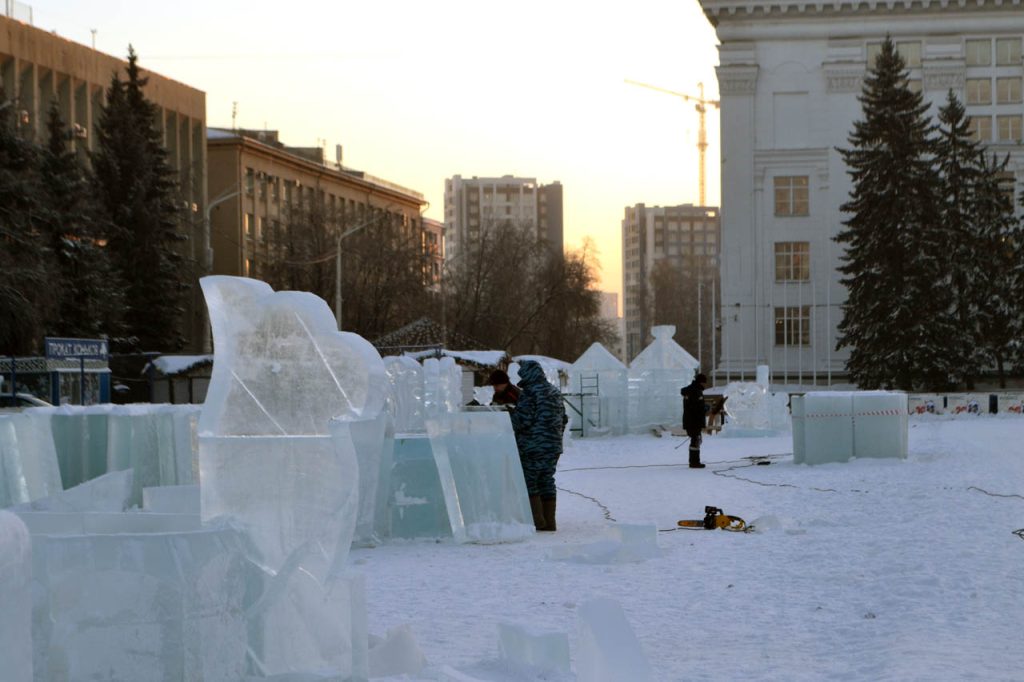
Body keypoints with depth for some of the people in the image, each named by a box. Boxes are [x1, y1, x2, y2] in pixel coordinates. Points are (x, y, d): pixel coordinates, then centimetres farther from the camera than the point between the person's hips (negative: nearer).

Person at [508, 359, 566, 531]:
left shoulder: (529, 393, -13)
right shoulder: (556, 393, 14)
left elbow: (523, 420, -17)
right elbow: (563, 419, 20)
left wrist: (508, 417, -1)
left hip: (533, 446, -8)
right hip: (553, 446, 8)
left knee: (528, 481, -1)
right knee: (547, 481, 12)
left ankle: (538, 521, -7)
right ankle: (549, 522, 11)